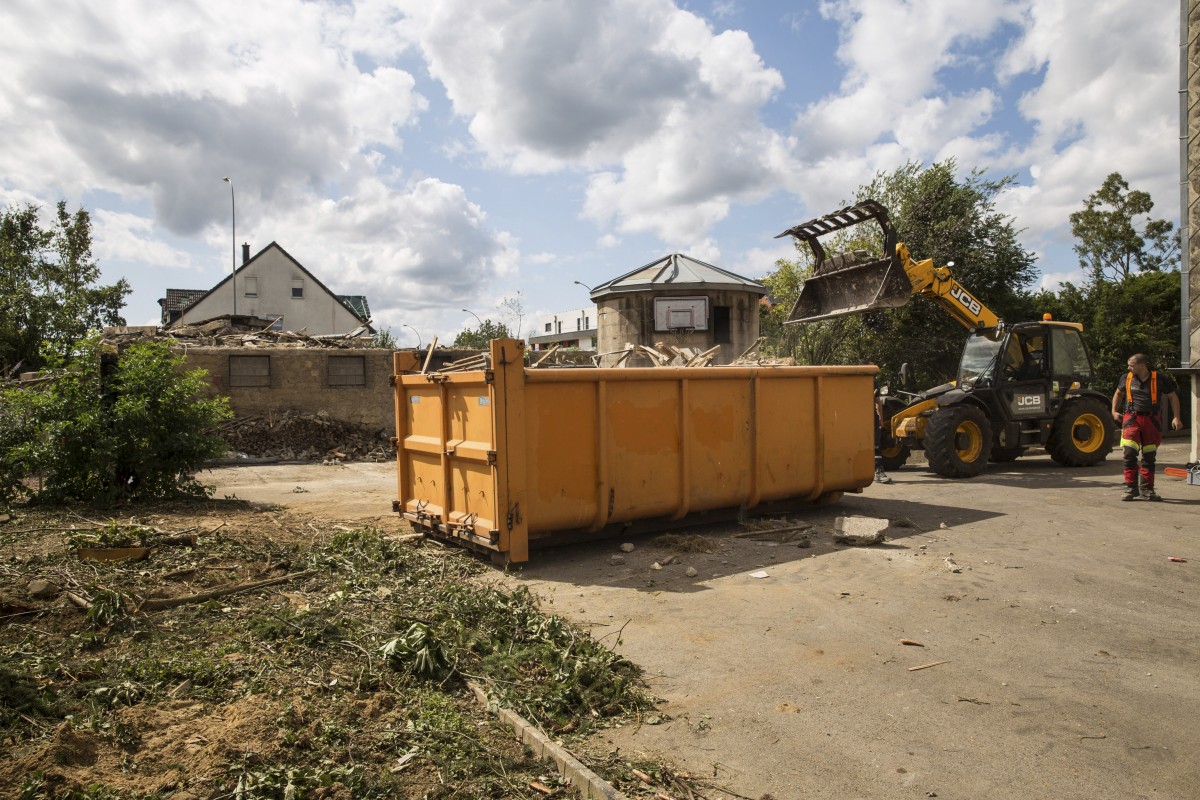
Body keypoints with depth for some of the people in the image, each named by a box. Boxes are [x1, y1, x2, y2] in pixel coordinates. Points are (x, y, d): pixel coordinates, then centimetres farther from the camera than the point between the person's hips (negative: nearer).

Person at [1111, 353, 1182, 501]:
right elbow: (1118, 393, 22)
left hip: (1152, 421, 0)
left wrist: (1176, 417, -2)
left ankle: (1147, 489, 18)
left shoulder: (1159, 379, -2)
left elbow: (1173, 397, 7)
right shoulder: (1127, 378, 4)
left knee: (1149, 456, 8)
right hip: (1132, 419, 0)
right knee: (1130, 453, -10)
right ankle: (1130, 488, -3)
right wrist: (1114, 411, 12)